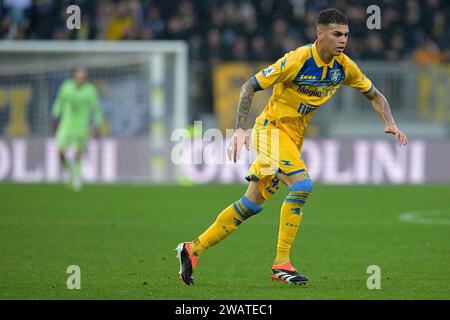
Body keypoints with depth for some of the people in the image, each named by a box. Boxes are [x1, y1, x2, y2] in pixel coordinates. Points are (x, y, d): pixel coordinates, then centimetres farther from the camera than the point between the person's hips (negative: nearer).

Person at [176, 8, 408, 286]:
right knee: (302, 183, -26)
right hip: (272, 127, -7)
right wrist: (240, 129, -25)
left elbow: (375, 95, 12)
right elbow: (250, 86, -17)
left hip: (295, 136, 7)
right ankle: (281, 262, -20)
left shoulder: (345, 66, -3)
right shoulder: (298, 60, -22)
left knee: (253, 204, 8)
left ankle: (194, 249, 18)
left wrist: (390, 123, -6)